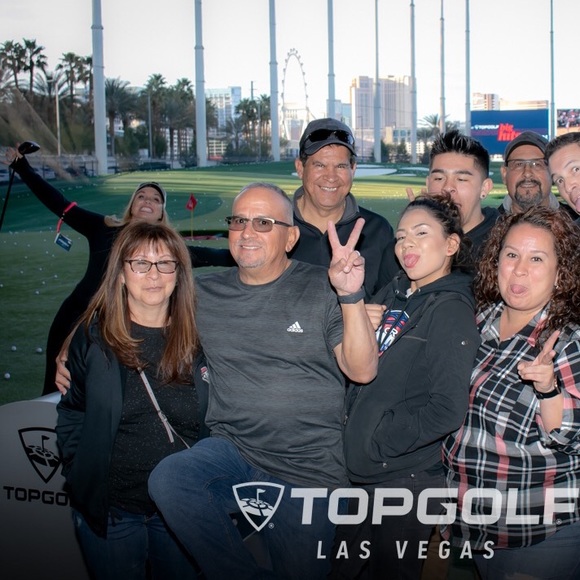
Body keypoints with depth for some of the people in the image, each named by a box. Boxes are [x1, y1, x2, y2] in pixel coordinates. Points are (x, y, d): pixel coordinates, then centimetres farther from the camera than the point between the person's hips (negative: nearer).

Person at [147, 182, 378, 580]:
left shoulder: (321, 290, -1)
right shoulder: (203, 294, 8)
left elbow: (363, 371, -10)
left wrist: (351, 297, -23)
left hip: (308, 472, -1)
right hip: (231, 450, 2)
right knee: (168, 479, -28)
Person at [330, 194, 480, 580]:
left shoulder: (451, 310, -13)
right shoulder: (392, 295, 9)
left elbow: (448, 410, -21)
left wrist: (379, 442, -15)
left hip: (405, 478, -7)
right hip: (357, 470, 7)